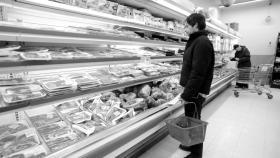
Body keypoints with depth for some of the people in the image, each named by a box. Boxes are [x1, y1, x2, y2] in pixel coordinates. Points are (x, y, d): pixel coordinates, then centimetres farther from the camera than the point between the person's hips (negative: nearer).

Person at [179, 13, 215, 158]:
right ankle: (191, 145, 40)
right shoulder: (195, 41, 13)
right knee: (190, 119, 20)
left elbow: (198, 73, -24)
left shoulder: (202, 42, -17)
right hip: (192, 89, 9)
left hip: (196, 92, -9)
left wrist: (187, 94, -21)